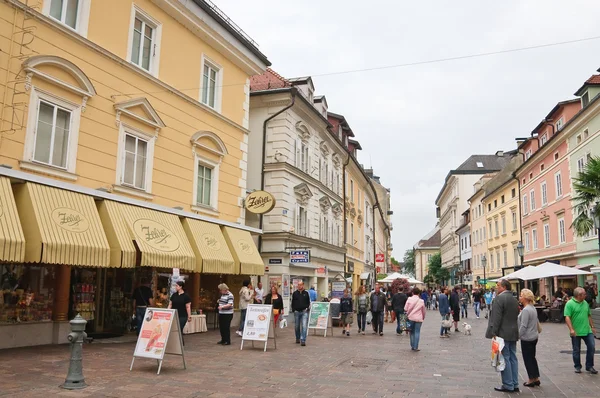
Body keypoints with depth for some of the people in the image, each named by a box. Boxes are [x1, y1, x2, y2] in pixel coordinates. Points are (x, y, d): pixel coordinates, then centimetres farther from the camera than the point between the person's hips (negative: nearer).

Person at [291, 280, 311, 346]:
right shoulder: (295, 293, 6)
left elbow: (308, 302, 12)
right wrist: (293, 310, 0)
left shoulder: (306, 293, 6)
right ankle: (297, 339, 30)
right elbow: (293, 303, 9)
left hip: (304, 312, -1)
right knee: (297, 326, 12)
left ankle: (303, 340, -12)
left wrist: (307, 308, -1)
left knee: (304, 326, -12)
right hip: (297, 312, 1)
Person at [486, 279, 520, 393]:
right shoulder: (514, 299, 13)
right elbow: (516, 316, 17)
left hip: (503, 333, -9)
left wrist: (493, 332, -15)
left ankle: (508, 385, 1)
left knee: (505, 359, -3)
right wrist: (514, 330, 21)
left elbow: (497, 317, -19)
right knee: (513, 358, 11)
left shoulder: (500, 298, -14)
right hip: (513, 333, 9)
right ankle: (515, 385, 16)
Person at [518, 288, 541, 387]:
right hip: (534, 337, 9)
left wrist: (518, 336, -13)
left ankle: (531, 380, 10)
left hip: (527, 339, -9)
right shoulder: (533, 308, 8)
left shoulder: (526, 310, -22)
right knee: (532, 357, 17)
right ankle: (536, 378, 22)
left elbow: (523, 326, -21)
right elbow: (536, 322, 19)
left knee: (528, 359, 2)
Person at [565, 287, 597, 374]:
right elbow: (567, 317, -17)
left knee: (592, 347, 3)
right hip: (576, 332, -5)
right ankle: (577, 367, 22)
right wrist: (571, 329, -24)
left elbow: (589, 316, 20)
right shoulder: (570, 304, -11)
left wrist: (592, 326, 17)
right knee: (576, 350, 7)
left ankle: (589, 366, 19)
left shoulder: (585, 303, 10)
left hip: (587, 331, 5)